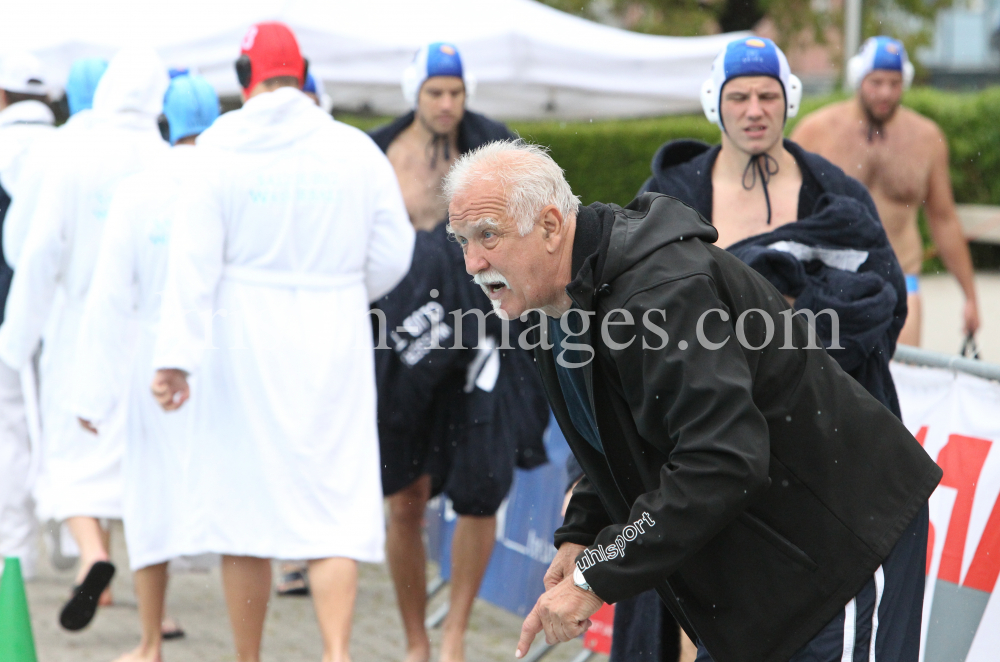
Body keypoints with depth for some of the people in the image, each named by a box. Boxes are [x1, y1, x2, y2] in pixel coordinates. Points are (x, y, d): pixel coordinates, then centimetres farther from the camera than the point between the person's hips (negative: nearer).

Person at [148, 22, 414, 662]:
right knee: (337, 502, 1)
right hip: (334, 347, 1)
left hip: (243, 347, -1)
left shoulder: (219, 152, -5)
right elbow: (392, 257, 5)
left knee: (244, 502, 8)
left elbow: (195, 264, -9)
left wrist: (176, 355, -10)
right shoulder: (357, 151, 0)